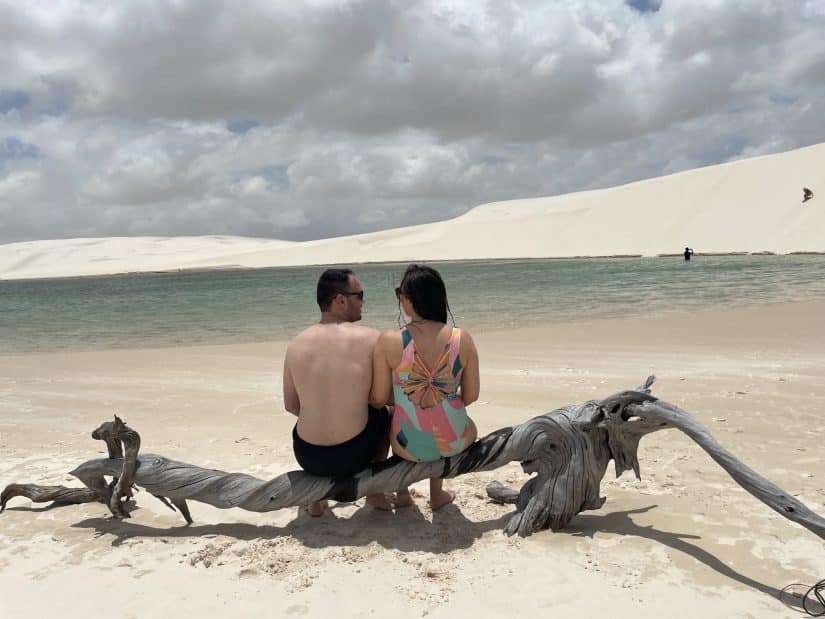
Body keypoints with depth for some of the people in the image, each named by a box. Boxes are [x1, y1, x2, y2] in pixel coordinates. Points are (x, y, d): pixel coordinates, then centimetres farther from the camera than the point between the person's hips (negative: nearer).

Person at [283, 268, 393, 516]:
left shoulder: (296, 344, -3)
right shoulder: (371, 339, -12)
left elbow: (291, 405, 8)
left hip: (307, 458, 2)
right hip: (354, 456, -2)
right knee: (383, 413, 29)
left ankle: (316, 497, 32)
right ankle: (375, 491, 32)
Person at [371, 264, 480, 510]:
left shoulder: (389, 341, -17)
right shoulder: (462, 339, -11)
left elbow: (378, 399, -7)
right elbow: (471, 396, -1)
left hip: (410, 448, 0)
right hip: (454, 443, 1)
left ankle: (402, 491, 39)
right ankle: (437, 494, 37)